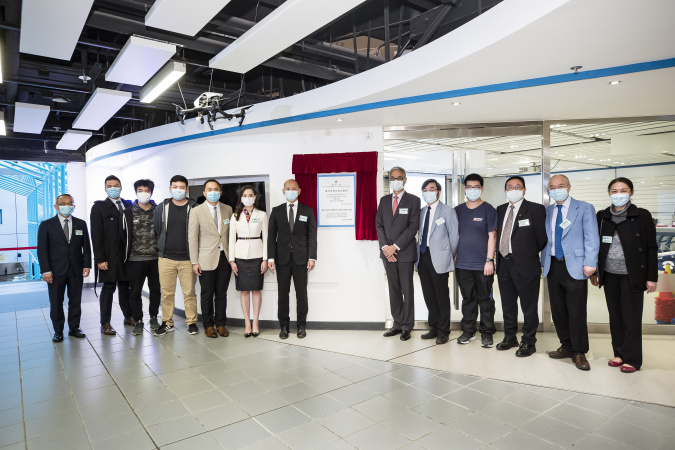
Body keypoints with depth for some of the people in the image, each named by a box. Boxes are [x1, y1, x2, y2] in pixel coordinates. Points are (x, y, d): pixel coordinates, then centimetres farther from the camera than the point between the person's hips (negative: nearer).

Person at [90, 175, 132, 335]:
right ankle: (105, 324, 11)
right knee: (108, 288, 2)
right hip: (109, 256, -3)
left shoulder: (128, 206, 10)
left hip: (126, 255, 3)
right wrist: (100, 259, -12)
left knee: (125, 287, 11)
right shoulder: (99, 207, 0)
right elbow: (96, 235, -5)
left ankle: (129, 316, 23)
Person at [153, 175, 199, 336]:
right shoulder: (161, 208, 8)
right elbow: (156, 230, 12)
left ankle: (191, 322, 17)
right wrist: (158, 252, 8)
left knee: (189, 292, 4)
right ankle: (167, 323, 21)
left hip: (187, 258, -2)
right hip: (166, 258, 2)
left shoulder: (194, 208, 1)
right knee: (167, 292, 8)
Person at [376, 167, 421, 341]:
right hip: (388, 252, 4)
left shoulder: (413, 200, -1)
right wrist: (385, 247, -6)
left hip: (405, 252, -4)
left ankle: (407, 326, 12)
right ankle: (398, 323, 20)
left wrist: (395, 246, -14)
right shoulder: (384, 200, 12)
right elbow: (379, 225, 8)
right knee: (393, 289, 10)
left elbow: (413, 226, -9)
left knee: (407, 289, 3)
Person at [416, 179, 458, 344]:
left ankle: (443, 331, 14)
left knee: (442, 295, 2)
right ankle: (434, 328, 26)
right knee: (429, 295, 12)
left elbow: (454, 236, -3)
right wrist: (419, 254, 9)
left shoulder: (447, 211, -3)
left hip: (438, 258, -6)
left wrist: (450, 257, -2)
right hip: (423, 256, 6)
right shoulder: (421, 211, 14)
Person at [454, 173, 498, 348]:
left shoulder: (488, 209, -1)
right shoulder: (457, 210, 10)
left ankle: (487, 332, 18)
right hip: (462, 264, 3)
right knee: (467, 299, 12)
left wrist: (489, 260, -10)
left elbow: (492, 236, -4)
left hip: (482, 264, -3)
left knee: (485, 299, 5)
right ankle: (468, 331, 22)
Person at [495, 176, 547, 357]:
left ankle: (528, 342, 18)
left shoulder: (535, 209, -5)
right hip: (504, 263, 6)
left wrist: (531, 255, 2)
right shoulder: (500, 210, 11)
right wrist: (499, 256, 5)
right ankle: (510, 337, 32)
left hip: (525, 265, -5)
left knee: (529, 306, 4)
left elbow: (542, 237, -4)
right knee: (508, 304, 16)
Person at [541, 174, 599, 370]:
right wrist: (544, 263, 11)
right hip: (553, 266, 5)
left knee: (576, 311, -2)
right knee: (558, 310, 10)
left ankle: (579, 352, 12)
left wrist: (589, 264, -13)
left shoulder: (584, 208, 1)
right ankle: (567, 346, 25)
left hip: (574, 266, -5)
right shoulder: (547, 211, 13)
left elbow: (591, 238, -5)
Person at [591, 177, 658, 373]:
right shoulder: (602, 216, 6)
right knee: (615, 316, 9)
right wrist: (593, 272, 9)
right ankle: (619, 353, 22)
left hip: (632, 275, -3)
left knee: (631, 317, 2)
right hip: (610, 275, 3)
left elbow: (652, 248, -3)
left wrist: (652, 277, -6)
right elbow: (596, 245, 10)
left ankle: (632, 359, 15)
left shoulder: (642, 216, -3)